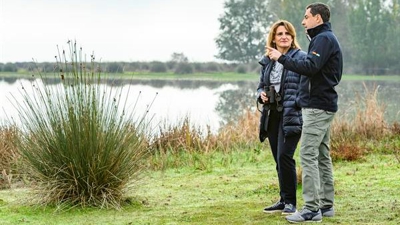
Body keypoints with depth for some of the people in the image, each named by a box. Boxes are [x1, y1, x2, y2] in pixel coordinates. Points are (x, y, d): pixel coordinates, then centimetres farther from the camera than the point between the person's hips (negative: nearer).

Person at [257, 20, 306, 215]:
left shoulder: (301, 58, -4)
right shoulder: (267, 61, 14)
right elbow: (261, 86, 24)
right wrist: (261, 95, 0)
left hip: (291, 116, -6)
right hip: (272, 116, 6)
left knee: (284, 156, -14)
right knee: (278, 160, 9)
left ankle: (290, 201, -3)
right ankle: (284, 200, 20)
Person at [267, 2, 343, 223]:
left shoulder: (324, 39, -12)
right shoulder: (325, 38, 21)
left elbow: (310, 67, -24)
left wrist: (281, 58, -18)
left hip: (317, 106, -11)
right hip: (322, 105, 11)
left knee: (308, 155, -12)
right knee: (322, 156, 12)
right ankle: (326, 205, 17)